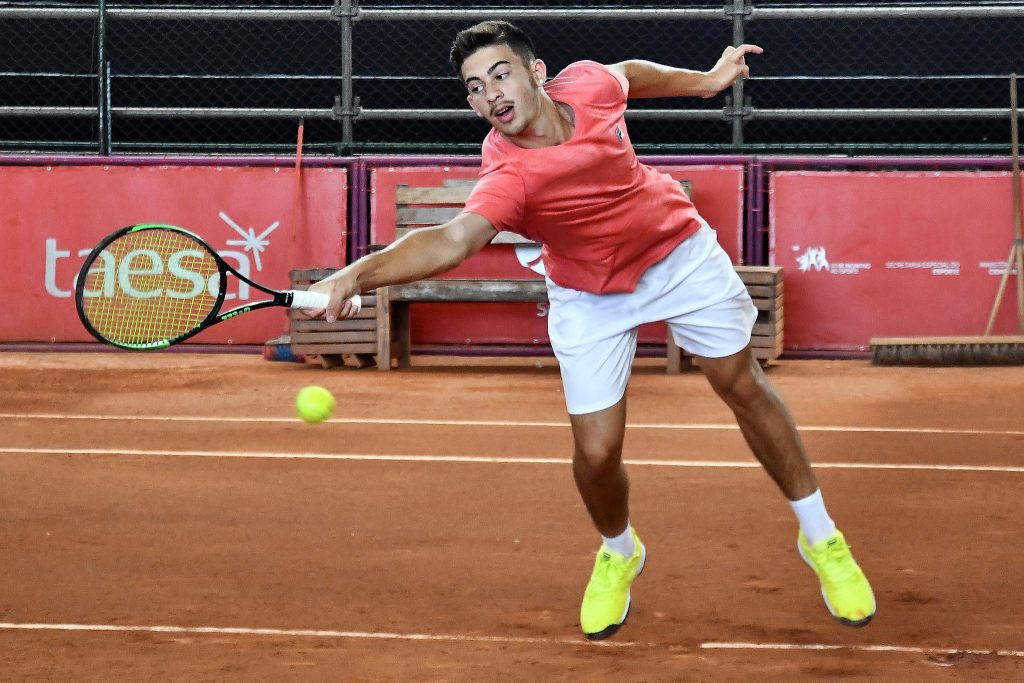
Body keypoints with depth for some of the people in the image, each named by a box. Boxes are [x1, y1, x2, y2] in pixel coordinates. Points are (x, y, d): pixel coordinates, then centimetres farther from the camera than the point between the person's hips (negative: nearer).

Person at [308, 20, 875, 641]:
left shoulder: (588, 83, -24)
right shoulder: (508, 176, -37)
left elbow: (630, 74, 3)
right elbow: (452, 240, -57)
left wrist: (706, 80, 16)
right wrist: (355, 275, -73)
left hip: (680, 252, 3)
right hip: (590, 297, -3)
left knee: (745, 387, 10)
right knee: (596, 452, -7)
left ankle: (821, 539, 30)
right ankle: (618, 554, 29)